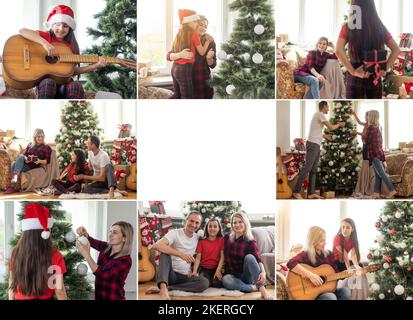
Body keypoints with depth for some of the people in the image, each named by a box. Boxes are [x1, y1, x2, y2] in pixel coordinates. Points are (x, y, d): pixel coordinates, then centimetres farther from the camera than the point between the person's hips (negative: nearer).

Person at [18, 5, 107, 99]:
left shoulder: (71, 46, 14)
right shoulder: (46, 36, 5)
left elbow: (72, 71, 13)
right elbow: (22, 31, -10)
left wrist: (95, 66, 3)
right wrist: (44, 43, -22)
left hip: (63, 81, 2)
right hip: (45, 79, -2)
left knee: (76, 86, -30)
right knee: (49, 83, -37)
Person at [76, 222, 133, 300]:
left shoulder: (125, 260, -20)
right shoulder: (106, 248, 0)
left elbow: (103, 275, -28)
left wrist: (86, 255, -33)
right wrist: (85, 234, -22)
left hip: (113, 298, -6)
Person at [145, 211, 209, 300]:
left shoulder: (198, 238, 6)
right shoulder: (174, 233, -10)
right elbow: (156, 246, -31)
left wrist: (193, 271, -1)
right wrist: (181, 254, -40)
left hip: (185, 276, 4)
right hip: (170, 274, -4)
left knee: (205, 282, -26)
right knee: (165, 253, -31)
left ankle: (167, 287, -27)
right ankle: (163, 288, -50)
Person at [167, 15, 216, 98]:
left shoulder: (209, 41, 1)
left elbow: (213, 65, 3)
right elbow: (169, 56, -9)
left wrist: (209, 58, -19)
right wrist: (180, 55, -29)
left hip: (204, 81, 1)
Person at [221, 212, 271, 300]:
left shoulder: (250, 242, -6)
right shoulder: (227, 238, 3)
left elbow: (258, 259, -21)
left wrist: (263, 272, -40)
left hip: (246, 276, -1)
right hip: (233, 276, 2)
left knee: (249, 257, -30)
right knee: (225, 279, -34)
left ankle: (262, 288, -33)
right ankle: (255, 288, -28)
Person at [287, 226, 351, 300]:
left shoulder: (329, 254, 11)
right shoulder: (306, 255, -9)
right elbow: (291, 263, -30)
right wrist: (310, 275, -32)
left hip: (328, 289, 6)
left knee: (345, 291, -20)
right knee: (331, 297, -33)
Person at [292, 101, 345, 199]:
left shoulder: (317, 115, 21)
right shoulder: (320, 114, -9)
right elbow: (331, 127, -10)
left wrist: (325, 136, 30)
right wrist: (339, 124, 8)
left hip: (316, 145, 10)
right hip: (313, 144, -10)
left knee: (314, 169, 7)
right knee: (307, 168, -13)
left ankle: (311, 193, 7)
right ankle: (296, 191, -13)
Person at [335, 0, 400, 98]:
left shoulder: (348, 27, -5)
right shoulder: (380, 27, 4)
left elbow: (338, 51, -18)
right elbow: (396, 50, 3)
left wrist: (353, 71, -14)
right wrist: (386, 67, 0)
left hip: (356, 78, -3)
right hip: (375, 77, 3)